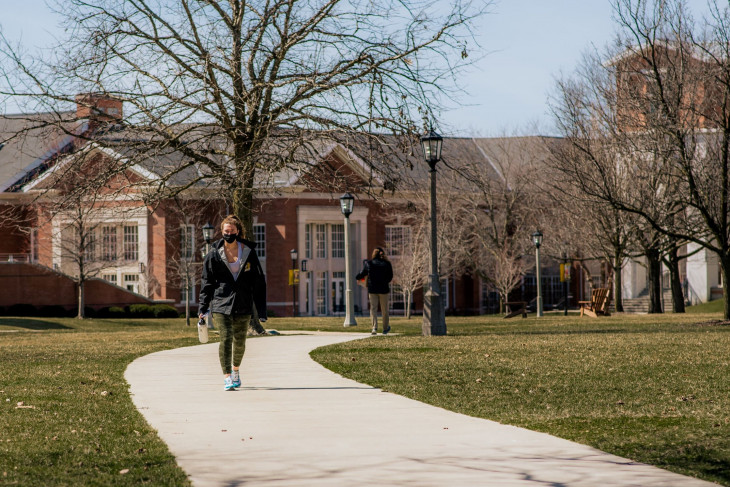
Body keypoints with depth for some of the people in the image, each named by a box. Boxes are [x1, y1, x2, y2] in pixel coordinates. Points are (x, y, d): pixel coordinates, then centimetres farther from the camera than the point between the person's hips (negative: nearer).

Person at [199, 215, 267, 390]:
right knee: (225, 338, -14)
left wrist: (261, 310, 2)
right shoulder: (214, 254, 1)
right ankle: (227, 378, -13)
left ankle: (236, 369, 38)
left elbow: (258, 282, 6)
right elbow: (207, 282, 6)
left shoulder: (248, 252, 3)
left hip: (243, 305, 2)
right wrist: (203, 307, 1)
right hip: (221, 304, -2)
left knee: (240, 341, 11)